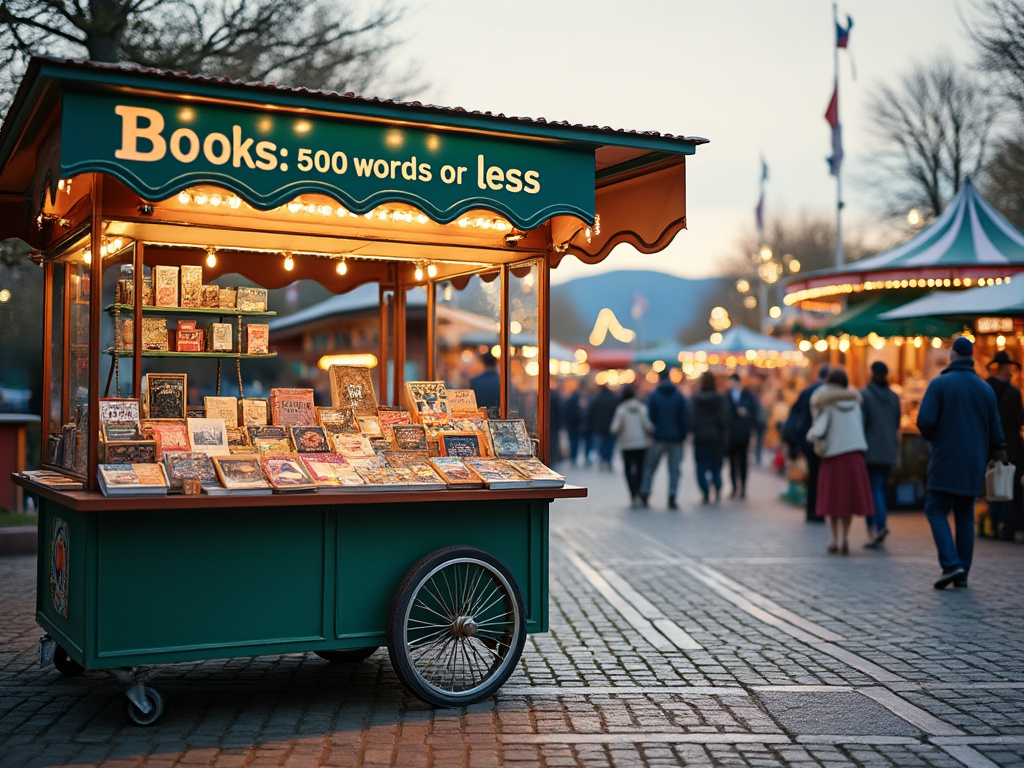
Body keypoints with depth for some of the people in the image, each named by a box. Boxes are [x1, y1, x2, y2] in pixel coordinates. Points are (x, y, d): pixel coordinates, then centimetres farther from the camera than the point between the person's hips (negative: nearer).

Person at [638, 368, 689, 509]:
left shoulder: (653, 396, -3)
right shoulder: (679, 396, 2)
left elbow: (650, 417, -6)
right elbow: (684, 419, 1)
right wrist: (682, 436, 6)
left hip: (658, 438, -1)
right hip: (675, 439, 1)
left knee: (649, 468, 9)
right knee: (674, 470, 5)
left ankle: (644, 496, 6)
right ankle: (672, 499, -1)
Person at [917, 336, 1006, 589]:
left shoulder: (939, 383, -8)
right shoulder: (985, 389, 7)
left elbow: (925, 420, -16)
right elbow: (995, 429, 8)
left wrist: (930, 436, 5)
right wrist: (991, 454, 21)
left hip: (945, 463, -5)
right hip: (974, 465, 5)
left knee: (936, 511, 1)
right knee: (965, 516, 10)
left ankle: (951, 564, -14)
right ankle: (962, 574, 10)